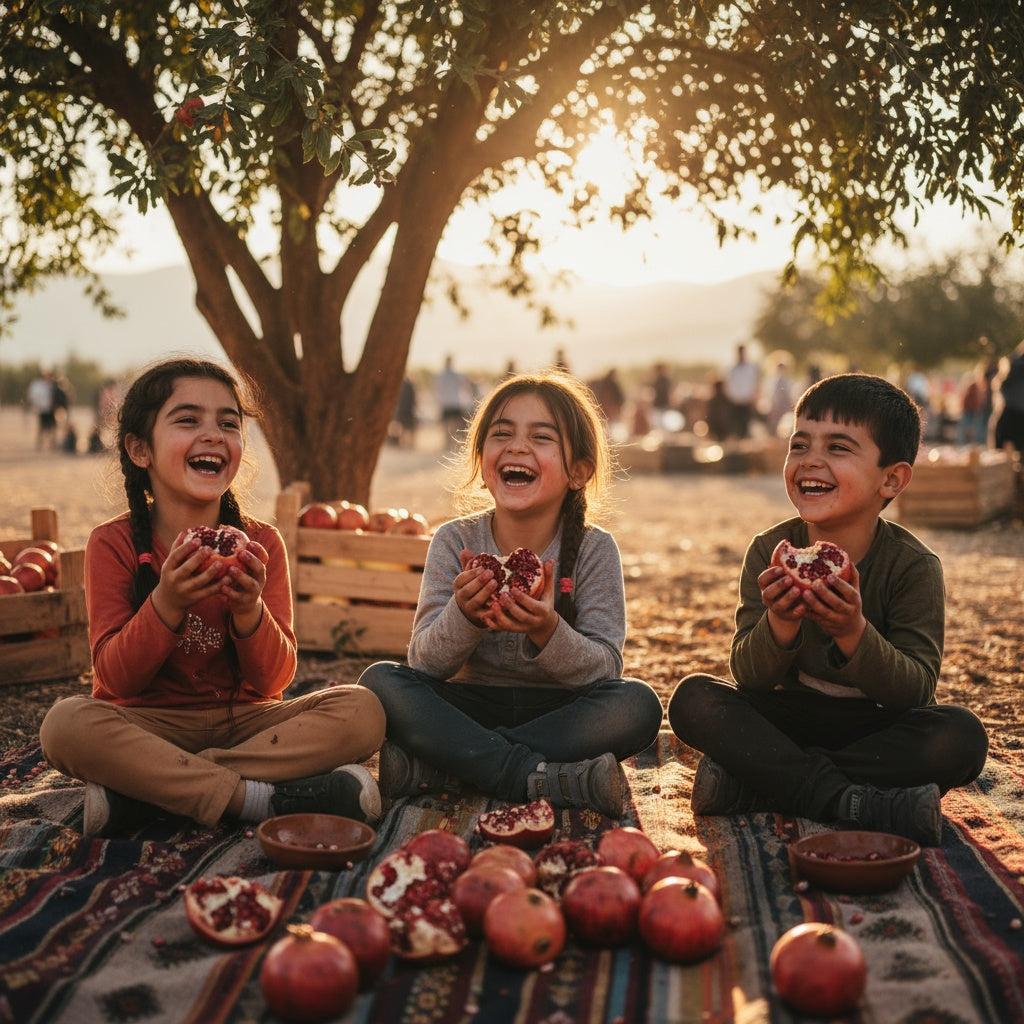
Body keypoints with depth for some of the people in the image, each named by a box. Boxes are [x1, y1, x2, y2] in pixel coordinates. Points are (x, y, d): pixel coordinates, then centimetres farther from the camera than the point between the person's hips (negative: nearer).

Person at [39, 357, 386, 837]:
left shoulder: (261, 543, -2)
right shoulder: (114, 543, -6)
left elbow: (276, 679, -6)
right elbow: (116, 679, -11)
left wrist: (250, 609, -26)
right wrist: (165, 604, -28)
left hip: (244, 721, 3)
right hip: (151, 723, -2)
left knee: (362, 709, -22)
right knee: (65, 723, -33)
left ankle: (146, 792, -26)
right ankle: (268, 798, -30)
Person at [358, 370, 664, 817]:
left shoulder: (595, 550, -7)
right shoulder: (455, 542, -6)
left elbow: (605, 669, -14)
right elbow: (425, 664, -10)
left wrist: (547, 631, -34)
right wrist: (462, 616, -32)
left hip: (559, 712, 0)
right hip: (471, 706, 0)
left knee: (638, 703, -29)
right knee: (380, 680, -23)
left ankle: (433, 769, -26)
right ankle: (542, 778, -28)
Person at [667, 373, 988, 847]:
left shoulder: (913, 565, -13)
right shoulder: (770, 552, -8)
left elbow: (916, 691, -18)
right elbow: (748, 677, -11)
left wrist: (853, 634, -36)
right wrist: (779, 626, -34)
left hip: (877, 727, -1)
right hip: (785, 720, 1)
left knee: (962, 737, -30)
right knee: (692, 698, -22)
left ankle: (753, 782, -25)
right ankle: (853, 802, -31)